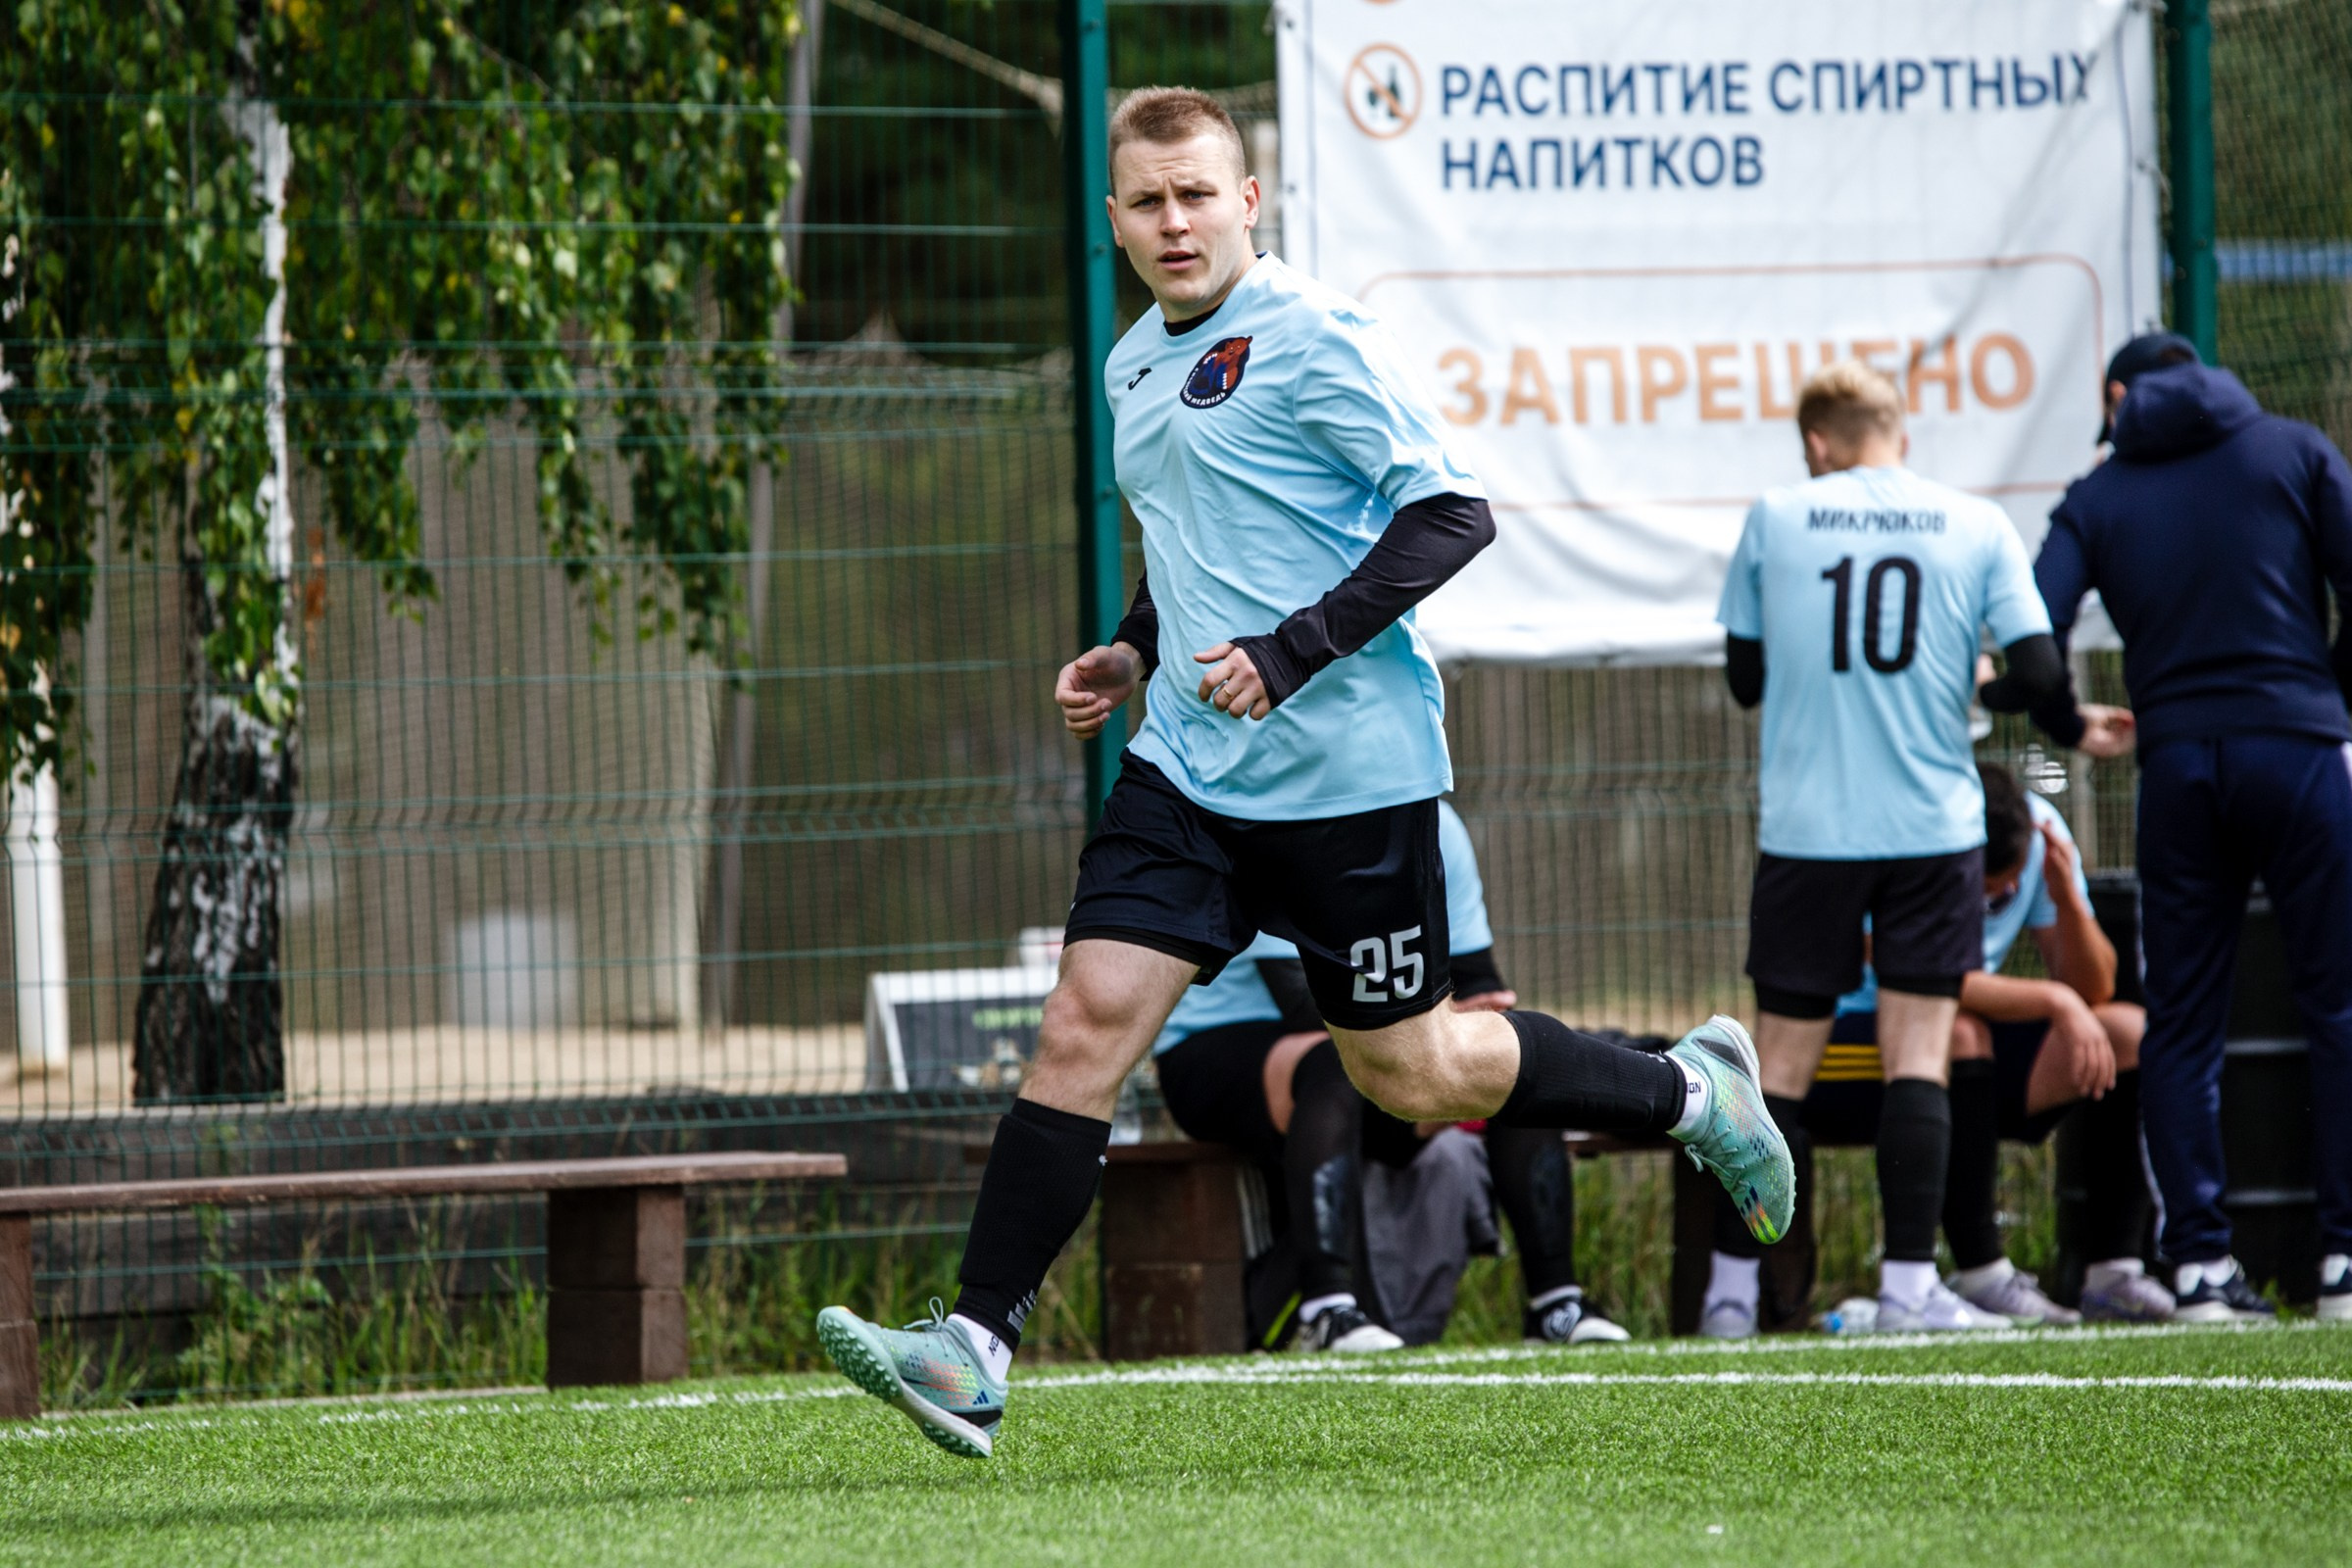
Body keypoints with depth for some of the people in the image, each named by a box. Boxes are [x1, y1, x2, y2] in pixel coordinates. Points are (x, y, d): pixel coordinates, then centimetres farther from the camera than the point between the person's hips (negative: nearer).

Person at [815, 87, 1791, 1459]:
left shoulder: (1316, 337, -11)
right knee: (1086, 1025, -8)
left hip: (1348, 768, -7)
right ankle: (974, 1355, -13)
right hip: (1191, 768, 7)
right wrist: (1138, 652, 12)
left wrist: (1290, 652, -22)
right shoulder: (1137, 365, 14)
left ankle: (1690, 1091, 27)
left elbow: (1451, 514, -16)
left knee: (1410, 1075, 4)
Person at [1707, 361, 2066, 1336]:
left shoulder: (1774, 521, 2)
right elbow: (2038, 669, -4)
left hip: (1805, 827, 1)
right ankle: (1908, 1285, -5)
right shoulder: (1976, 527, 1)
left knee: (1783, 1062, 6)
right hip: (1934, 830, -1)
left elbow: (1745, 676, 9)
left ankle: (1732, 1286, 6)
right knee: (1917, 1056, 1)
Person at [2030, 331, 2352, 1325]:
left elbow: (2031, 633, -4)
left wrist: (2074, 729, 13)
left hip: (2177, 760, 2)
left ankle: (2199, 1263, 2)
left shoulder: (2099, 496, 9)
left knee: (2180, 1024, 8)